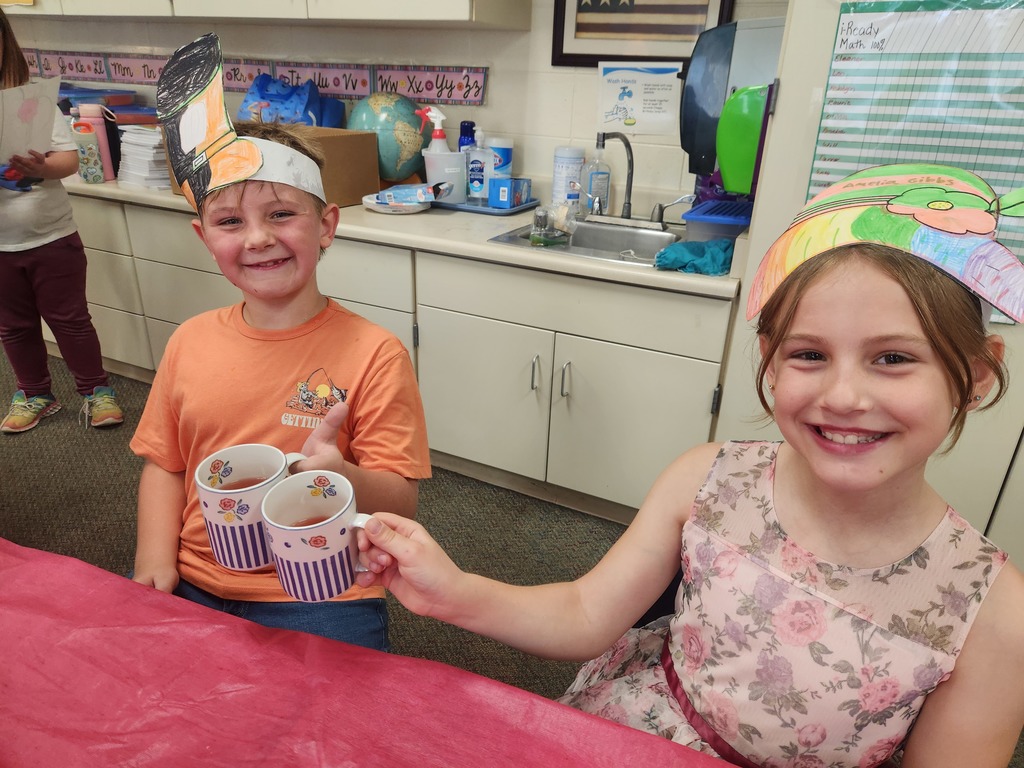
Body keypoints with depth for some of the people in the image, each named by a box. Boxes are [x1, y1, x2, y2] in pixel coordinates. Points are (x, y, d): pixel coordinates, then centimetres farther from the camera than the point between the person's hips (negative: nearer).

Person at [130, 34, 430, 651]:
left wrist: (336, 474, -33)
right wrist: (155, 562, -1)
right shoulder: (191, 341, 1)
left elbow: (401, 503, -13)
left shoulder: (374, 354, -14)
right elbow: (164, 464, 12)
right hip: (191, 585, 5)